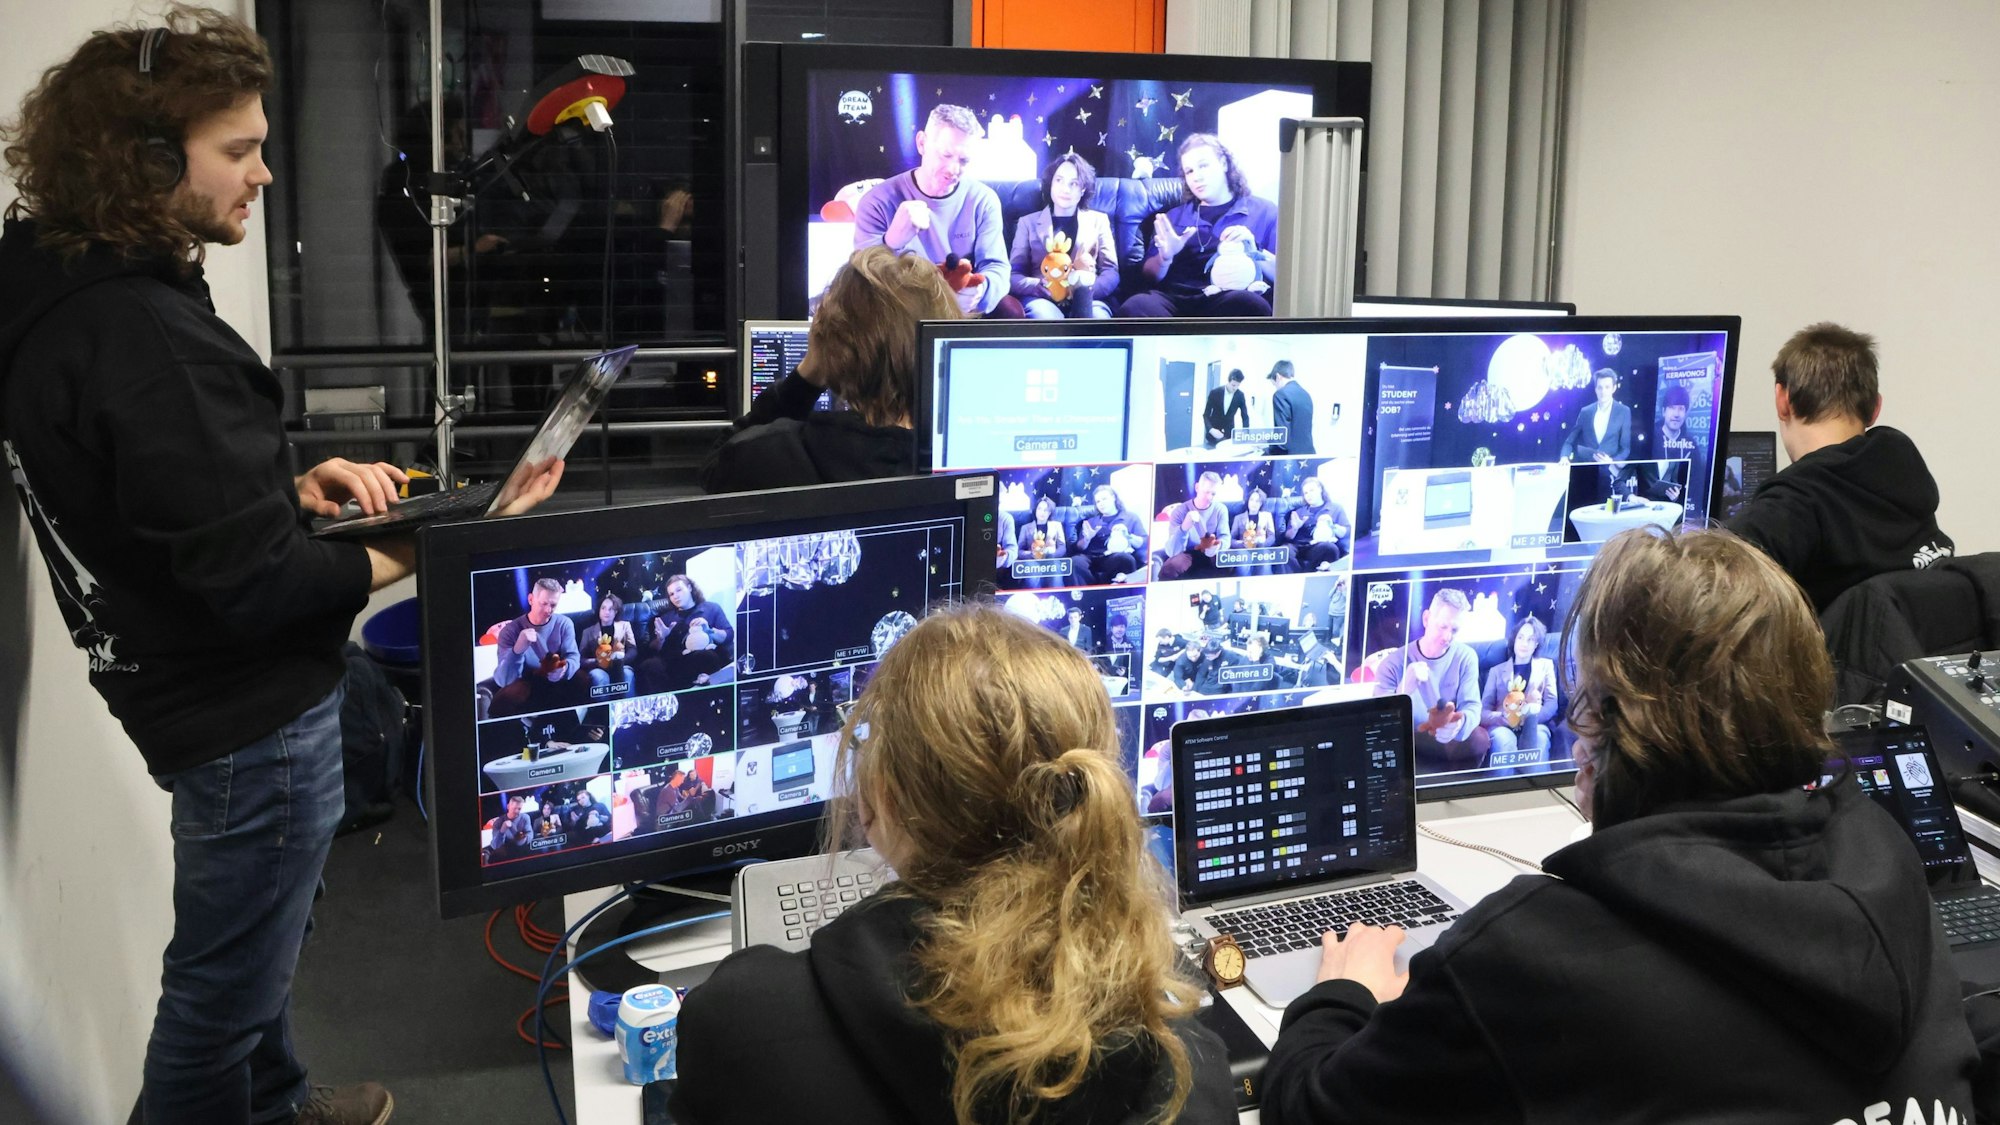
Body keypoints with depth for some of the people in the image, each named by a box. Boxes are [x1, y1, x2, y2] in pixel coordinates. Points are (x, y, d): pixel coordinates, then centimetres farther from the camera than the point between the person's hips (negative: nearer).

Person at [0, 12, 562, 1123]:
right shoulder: (144, 342, -29)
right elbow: (258, 587, -27)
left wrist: (295, 489, 0)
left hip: (188, 685, 11)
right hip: (252, 716, -11)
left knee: (261, 931, 29)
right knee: (225, 985, 9)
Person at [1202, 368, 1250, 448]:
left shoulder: (1240, 395, -6)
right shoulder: (1215, 392, -13)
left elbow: (1245, 416, -1)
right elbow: (1206, 414, -10)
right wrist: (1211, 429, -28)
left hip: (1229, 434, 2)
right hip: (1213, 434, -1)